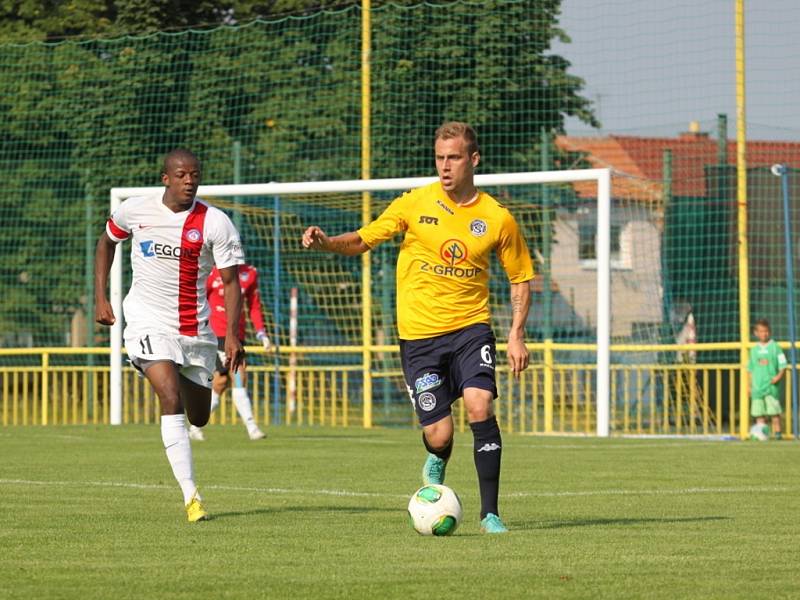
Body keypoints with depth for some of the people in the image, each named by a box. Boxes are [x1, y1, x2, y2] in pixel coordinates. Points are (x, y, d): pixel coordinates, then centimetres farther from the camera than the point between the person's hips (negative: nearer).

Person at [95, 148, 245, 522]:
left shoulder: (215, 223, -8)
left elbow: (231, 281, -7)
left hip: (195, 327, 2)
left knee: (199, 418, 12)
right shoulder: (135, 210, -3)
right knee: (171, 399, -23)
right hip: (148, 320, -2)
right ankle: (191, 497, -25)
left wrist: (233, 335, -17)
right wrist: (100, 299, 11)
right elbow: (106, 242, 17)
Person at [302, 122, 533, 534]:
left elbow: (520, 278, 10)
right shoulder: (415, 204, -2)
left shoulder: (497, 218, -1)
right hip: (419, 334, 0)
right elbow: (362, 241, 6)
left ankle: (489, 512, -12)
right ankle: (437, 462, 35)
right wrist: (325, 242, -14)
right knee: (438, 436, -5)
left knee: (479, 405, -24)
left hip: (470, 328, 0)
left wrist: (516, 335, 0)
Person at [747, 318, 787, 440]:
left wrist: (779, 376, -16)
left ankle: (777, 432, -1)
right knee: (758, 411, 2)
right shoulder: (754, 350, 13)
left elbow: (783, 365, 1)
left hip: (771, 385, -4)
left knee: (774, 411, -6)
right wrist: (750, 385, 13)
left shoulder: (775, 347, 1)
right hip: (757, 385, 4)